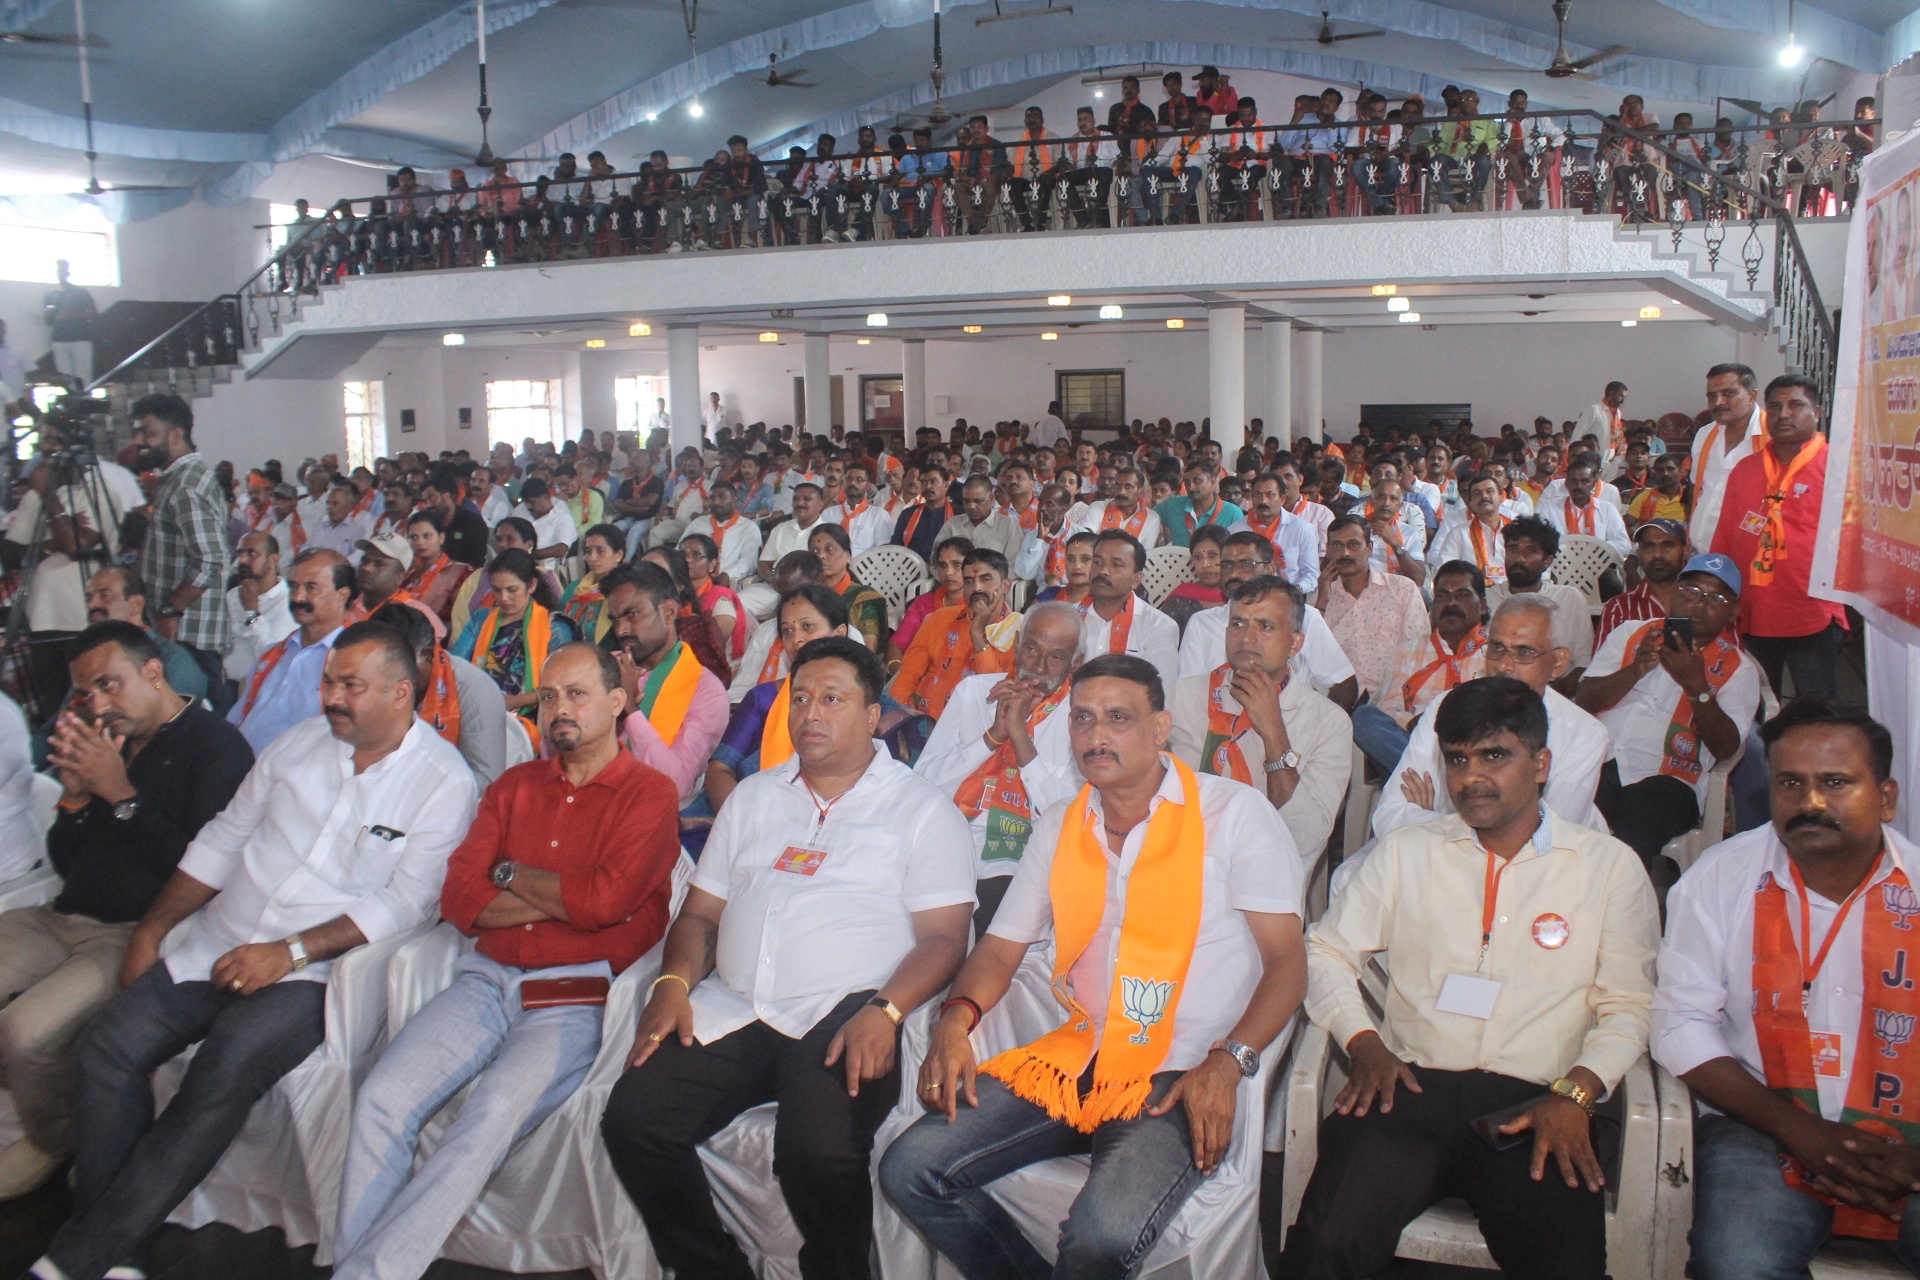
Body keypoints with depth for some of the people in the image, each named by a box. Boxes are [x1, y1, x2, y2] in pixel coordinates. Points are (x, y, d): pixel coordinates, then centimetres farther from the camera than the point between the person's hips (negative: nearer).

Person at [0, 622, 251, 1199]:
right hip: (63, 917, 8)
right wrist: (75, 794, 0)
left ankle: (52, 1141, 6)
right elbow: (64, 862, 20)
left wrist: (122, 795, -15)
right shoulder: (106, 743, 17)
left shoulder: (216, 745, -8)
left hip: (137, 931, -8)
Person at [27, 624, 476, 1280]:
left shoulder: (444, 778, -7)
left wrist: (290, 953, -20)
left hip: (313, 969, -6)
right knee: (110, 1044, -15)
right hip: (217, 946, 6)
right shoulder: (300, 742, 11)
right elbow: (223, 838, 16)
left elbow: (408, 901, -13)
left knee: (228, 1067, -29)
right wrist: (149, 929, 7)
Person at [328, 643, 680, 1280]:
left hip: (575, 995, -5)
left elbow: (604, 901, -13)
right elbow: (458, 898, 8)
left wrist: (509, 875, 1)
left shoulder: (650, 793, 2)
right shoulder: (514, 786, 19)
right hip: (489, 980, 5)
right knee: (382, 1098, -16)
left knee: (494, 1113, -28)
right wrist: (565, 899, -4)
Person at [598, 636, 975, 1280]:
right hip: (729, 1010, 5)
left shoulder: (921, 808, 8)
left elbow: (943, 936, -1)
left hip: (843, 1013, -4)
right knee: (632, 1120, -18)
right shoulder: (753, 796, 23)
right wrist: (674, 981, 0)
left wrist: (883, 1012, -18)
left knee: (818, 1153, -30)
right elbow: (701, 913, 21)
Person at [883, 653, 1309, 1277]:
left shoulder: (1234, 812, -1)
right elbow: (1000, 947, 15)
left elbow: (1286, 960, -4)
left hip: (1176, 1078, -5)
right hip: (1070, 1059, 5)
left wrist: (1226, 1063, -19)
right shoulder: (1058, 828, 14)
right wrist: (956, 1018, -6)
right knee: (910, 1170, -11)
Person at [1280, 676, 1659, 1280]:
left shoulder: (1610, 866, 11)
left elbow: (1627, 1006, 8)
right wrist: (1365, 1044, -1)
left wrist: (1576, 1093, -8)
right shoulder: (1406, 853, 15)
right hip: (1410, 1086, 1)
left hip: (1535, 1105, 0)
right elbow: (1326, 952, 15)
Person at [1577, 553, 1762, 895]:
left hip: (1665, 780, -2)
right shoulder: (1630, 635, 20)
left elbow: (1726, 748, -4)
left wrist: (1696, 686, -17)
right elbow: (1585, 701, 7)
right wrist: (1636, 669, -8)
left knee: (1629, 848, -33)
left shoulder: (1738, 669, 12)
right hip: (1600, 763, 2)